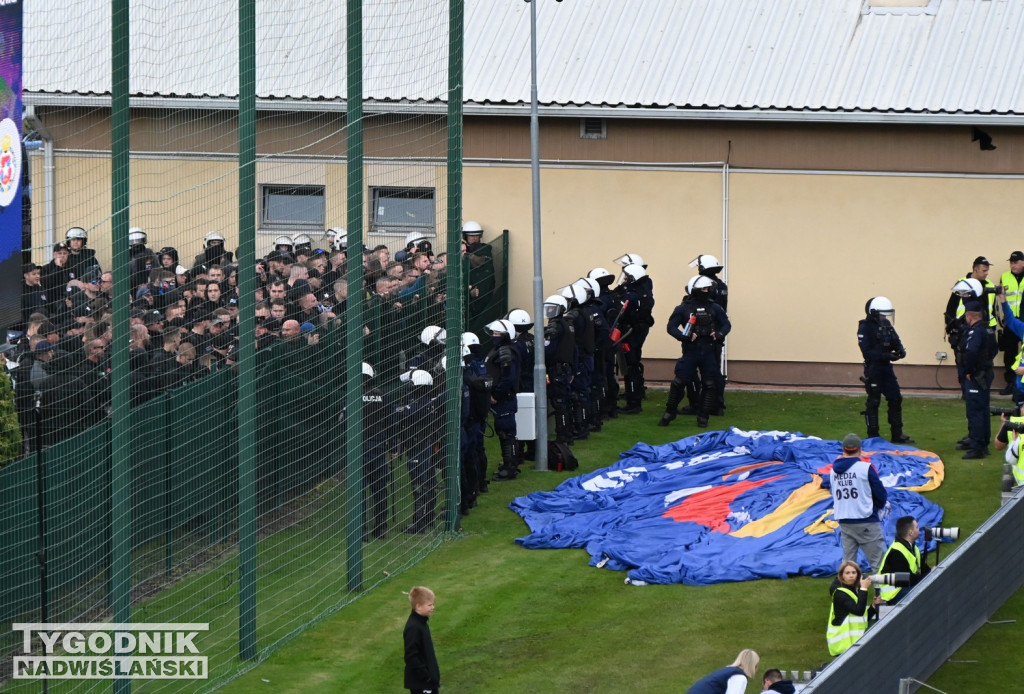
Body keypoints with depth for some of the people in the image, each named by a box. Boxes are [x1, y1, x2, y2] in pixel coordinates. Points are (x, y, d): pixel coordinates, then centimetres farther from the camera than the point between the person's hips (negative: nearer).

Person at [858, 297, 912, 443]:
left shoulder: (886, 324, 8)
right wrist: (886, 356, -27)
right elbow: (867, 352, -19)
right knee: (873, 402, 1)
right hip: (873, 368, -7)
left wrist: (900, 350, -9)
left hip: (886, 367, 7)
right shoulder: (865, 328, -14)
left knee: (895, 399, 8)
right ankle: (873, 436, 9)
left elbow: (895, 340, 14)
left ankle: (897, 435, 16)